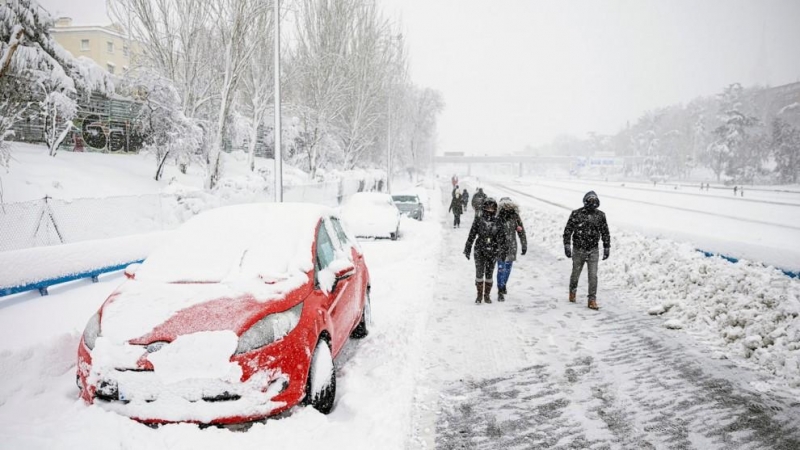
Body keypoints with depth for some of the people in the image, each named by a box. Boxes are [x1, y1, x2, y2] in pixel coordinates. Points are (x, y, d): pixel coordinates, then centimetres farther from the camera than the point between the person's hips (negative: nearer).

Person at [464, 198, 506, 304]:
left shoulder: (497, 222, 3)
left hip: (492, 252, 1)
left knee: (489, 274, 7)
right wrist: (467, 249, 2)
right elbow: (471, 235, 2)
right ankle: (479, 294, 11)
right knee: (479, 273, -3)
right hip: (480, 251, -1)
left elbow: (502, 238, 8)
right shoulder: (478, 221, -1)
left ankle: (487, 295, 20)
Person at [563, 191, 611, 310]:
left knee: (593, 276, -5)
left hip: (593, 251, 1)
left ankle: (592, 300, 3)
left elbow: (605, 233, 9)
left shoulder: (600, 215, 0)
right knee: (575, 273, 13)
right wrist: (567, 246, -8)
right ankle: (572, 292, 39)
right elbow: (567, 230, -4)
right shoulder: (576, 214, -8)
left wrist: (607, 248, 9)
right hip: (578, 250, -1)